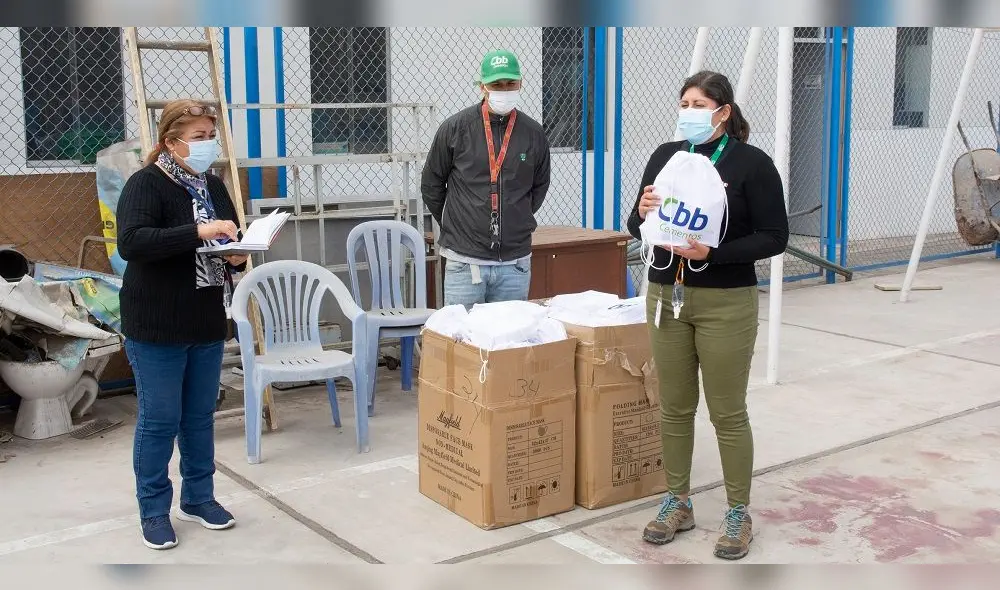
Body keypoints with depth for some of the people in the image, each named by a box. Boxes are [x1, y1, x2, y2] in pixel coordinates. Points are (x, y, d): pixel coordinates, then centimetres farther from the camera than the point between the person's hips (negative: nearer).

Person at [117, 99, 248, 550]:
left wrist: (237, 256, -5)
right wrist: (197, 232, -33)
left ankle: (199, 497, 30)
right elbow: (131, 242, -26)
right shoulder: (146, 184, -11)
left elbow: (231, 243, 19)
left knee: (201, 416, 15)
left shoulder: (212, 186, 10)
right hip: (156, 327, -6)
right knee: (159, 420, 3)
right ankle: (153, 510, 17)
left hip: (207, 324, 6)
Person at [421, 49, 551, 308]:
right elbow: (431, 184, 8)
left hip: (515, 263, 3)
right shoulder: (456, 128, -2)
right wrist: (453, 226, 11)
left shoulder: (533, 133, 5)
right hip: (465, 261, -2)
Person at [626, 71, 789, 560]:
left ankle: (739, 513, 17)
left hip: (725, 303, -4)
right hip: (665, 296, 5)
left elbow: (774, 237, -10)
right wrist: (642, 214, -13)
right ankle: (677, 502, 26)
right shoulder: (665, 156, 6)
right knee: (674, 407, 12)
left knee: (727, 412, 3)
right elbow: (638, 228, 10)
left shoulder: (751, 163, -8)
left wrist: (713, 253, -22)